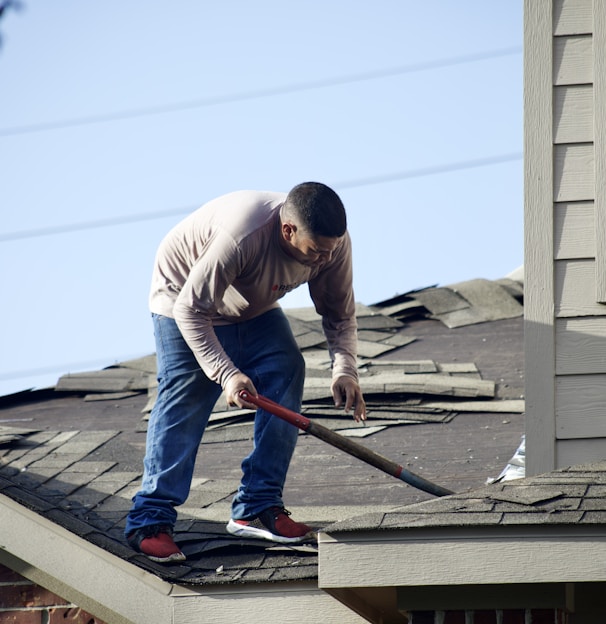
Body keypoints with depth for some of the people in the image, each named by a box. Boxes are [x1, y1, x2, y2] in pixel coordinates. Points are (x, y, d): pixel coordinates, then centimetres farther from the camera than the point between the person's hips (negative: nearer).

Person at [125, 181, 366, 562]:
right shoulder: (241, 235, -44)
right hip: (184, 300, -6)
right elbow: (190, 310, -36)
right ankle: (150, 521, -13)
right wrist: (227, 374, -43)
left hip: (255, 310, 6)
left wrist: (345, 369, -26)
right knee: (186, 399, -16)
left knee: (287, 374, -11)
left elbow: (340, 314, -9)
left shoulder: (334, 242, -24)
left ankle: (258, 509, -5)